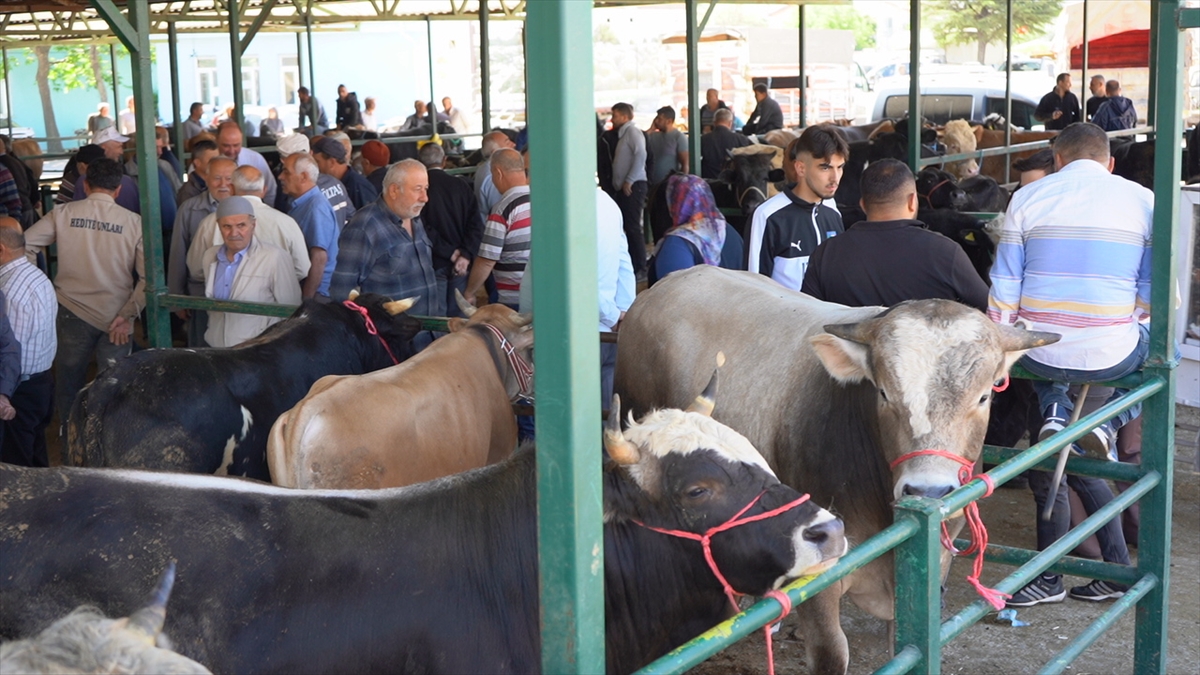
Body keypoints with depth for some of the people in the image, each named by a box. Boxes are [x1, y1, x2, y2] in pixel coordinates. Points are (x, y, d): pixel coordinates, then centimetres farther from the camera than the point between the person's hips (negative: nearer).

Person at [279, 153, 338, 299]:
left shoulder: (317, 207, -18)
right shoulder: (300, 204, 12)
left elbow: (319, 257, -23)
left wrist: (306, 299, -23)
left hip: (316, 294, -9)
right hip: (297, 287, 9)